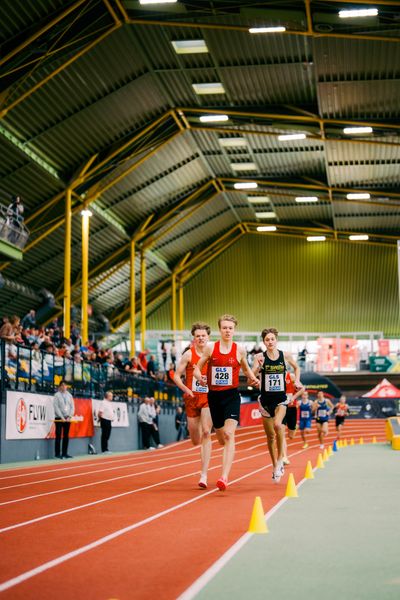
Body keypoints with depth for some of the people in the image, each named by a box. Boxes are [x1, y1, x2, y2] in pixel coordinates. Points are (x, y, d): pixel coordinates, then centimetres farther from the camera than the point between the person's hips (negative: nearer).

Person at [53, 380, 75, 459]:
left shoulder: (69, 395, 8)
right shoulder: (57, 395, -4)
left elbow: (72, 407, 7)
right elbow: (56, 408, -9)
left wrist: (69, 417, -6)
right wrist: (62, 417, -15)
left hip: (67, 418, 4)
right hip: (59, 418, -4)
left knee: (66, 436, 5)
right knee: (58, 436, -2)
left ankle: (64, 453, 10)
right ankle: (57, 454, 0)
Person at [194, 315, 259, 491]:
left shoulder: (240, 350, 1)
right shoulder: (210, 348, 1)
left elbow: (245, 367, 19)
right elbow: (197, 368, 6)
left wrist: (253, 378, 1)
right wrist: (199, 377, -15)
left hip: (232, 395, -2)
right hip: (214, 395, 2)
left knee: (229, 434, -19)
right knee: (221, 437, 13)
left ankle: (224, 477, -26)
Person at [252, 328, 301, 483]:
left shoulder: (285, 356, -1)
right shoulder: (260, 357, -5)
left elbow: (296, 367, 18)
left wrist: (297, 380, 3)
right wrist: (259, 366, -33)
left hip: (281, 398, -1)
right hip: (265, 399, 1)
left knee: (277, 424, -28)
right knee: (270, 436, 9)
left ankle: (280, 459, -9)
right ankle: (276, 466, 26)